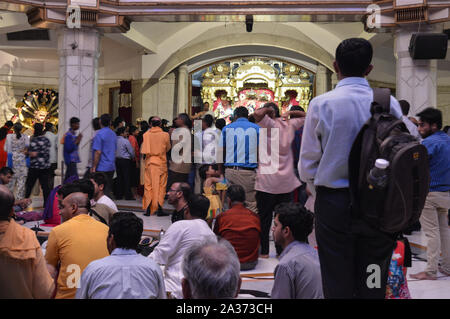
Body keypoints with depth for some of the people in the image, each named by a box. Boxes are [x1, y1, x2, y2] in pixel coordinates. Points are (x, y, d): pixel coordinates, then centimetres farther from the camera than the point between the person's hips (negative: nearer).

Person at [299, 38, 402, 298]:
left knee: (337, 285, 8)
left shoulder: (322, 104, -7)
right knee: (374, 285, 12)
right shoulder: (389, 103, -3)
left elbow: (308, 163, -3)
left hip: (333, 204, -1)